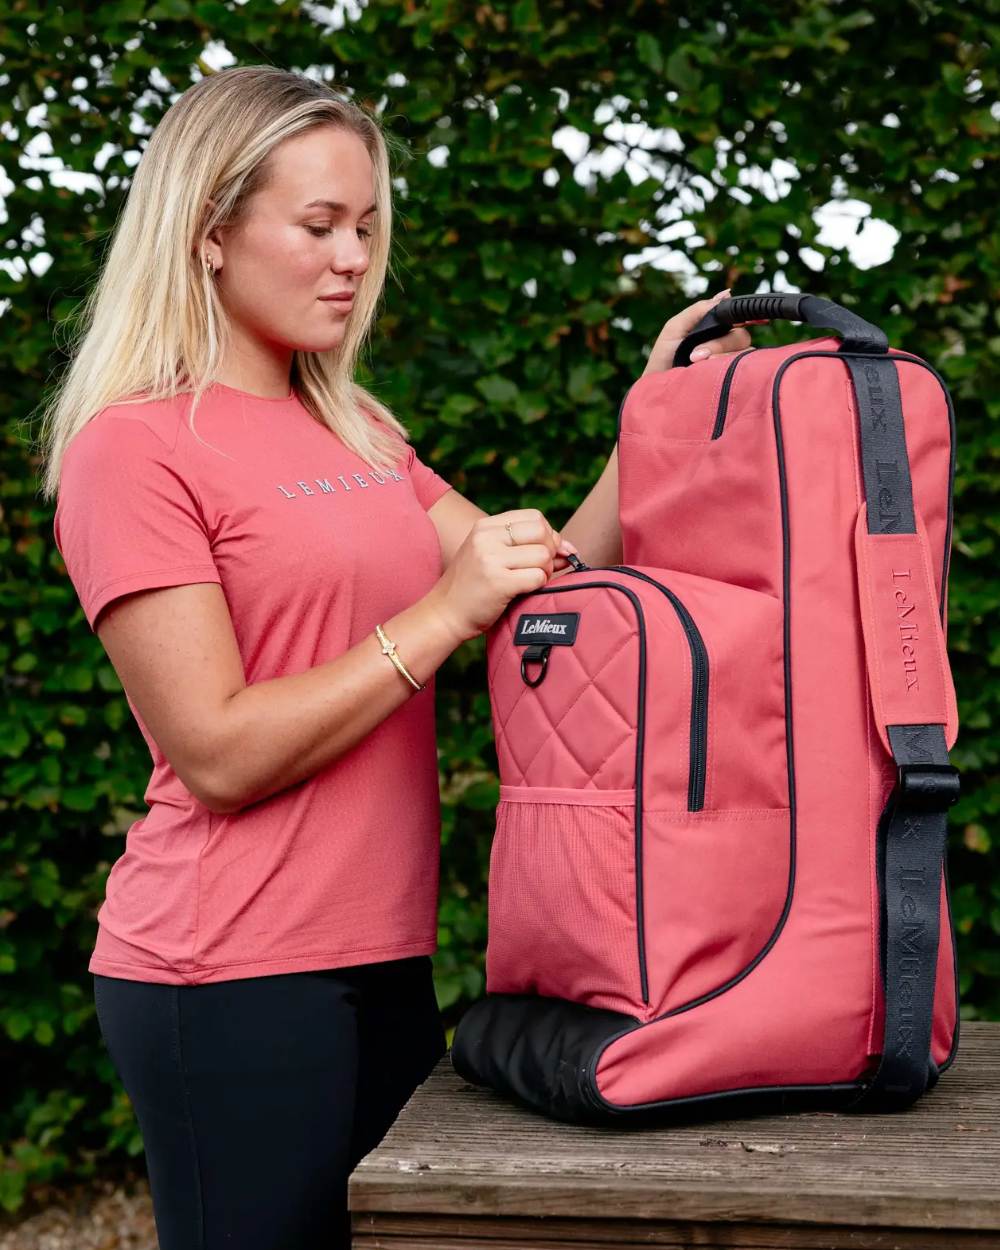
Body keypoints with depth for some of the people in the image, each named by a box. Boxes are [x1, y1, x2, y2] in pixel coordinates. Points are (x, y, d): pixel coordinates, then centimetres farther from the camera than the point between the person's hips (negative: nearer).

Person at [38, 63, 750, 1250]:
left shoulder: (357, 430, 13)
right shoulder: (135, 446, -10)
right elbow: (219, 756, -15)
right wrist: (443, 612, -17)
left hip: (384, 959, 7)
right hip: (231, 975, -7)